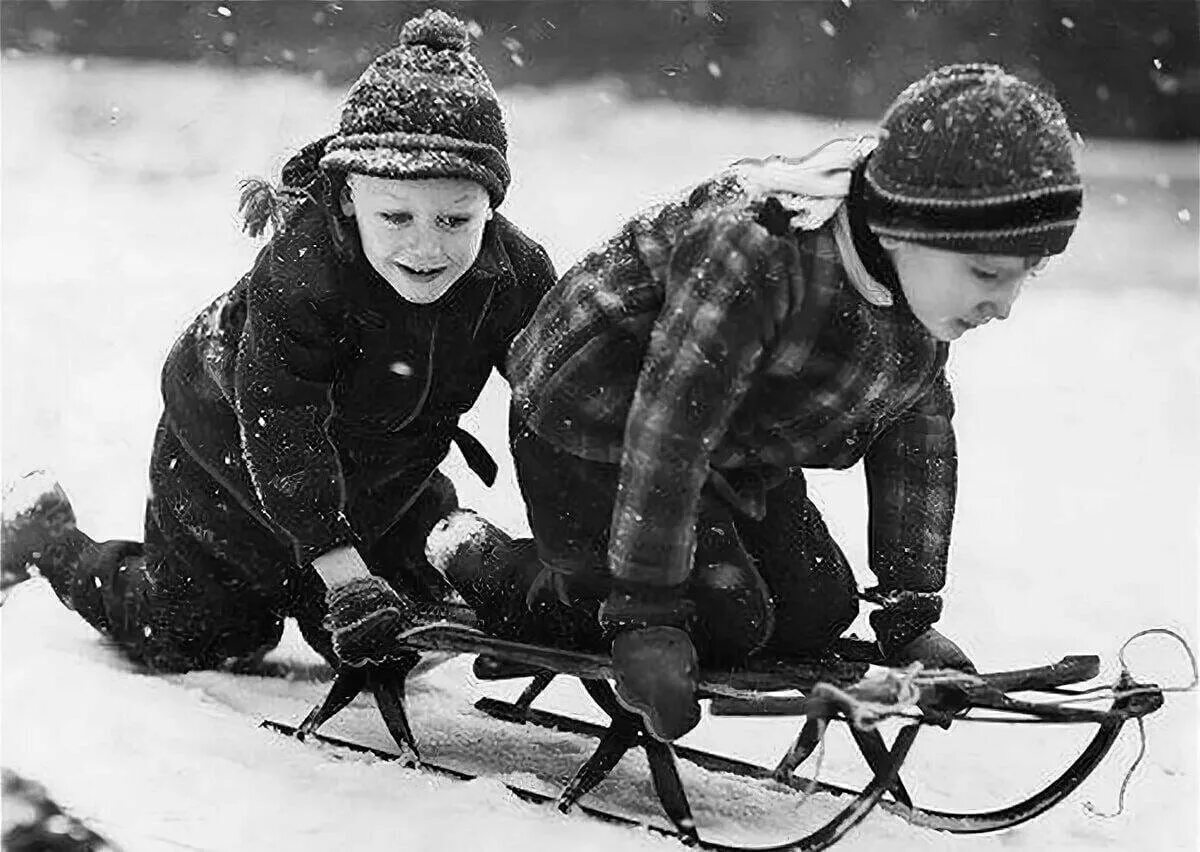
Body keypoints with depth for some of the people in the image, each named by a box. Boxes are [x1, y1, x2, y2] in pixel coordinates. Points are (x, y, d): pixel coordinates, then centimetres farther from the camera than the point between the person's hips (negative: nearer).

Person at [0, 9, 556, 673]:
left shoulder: (518, 275, -25)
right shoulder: (300, 269, -39)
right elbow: (282, 429, -42)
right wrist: (340, 567, -50)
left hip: (384, 480, 4)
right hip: (229, 455, -4)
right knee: (181, 641, 9)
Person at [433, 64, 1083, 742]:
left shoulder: (928, 278, -11)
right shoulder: (756, 249, -39)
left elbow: (918, 437, -1)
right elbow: (669, 424, -37)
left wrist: (912, 616, -2)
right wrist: (646, 615, -33)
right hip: (595, 425, -8)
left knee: (818, 610, 2)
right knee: (724, 622, -16)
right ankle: (478, 563, 2)